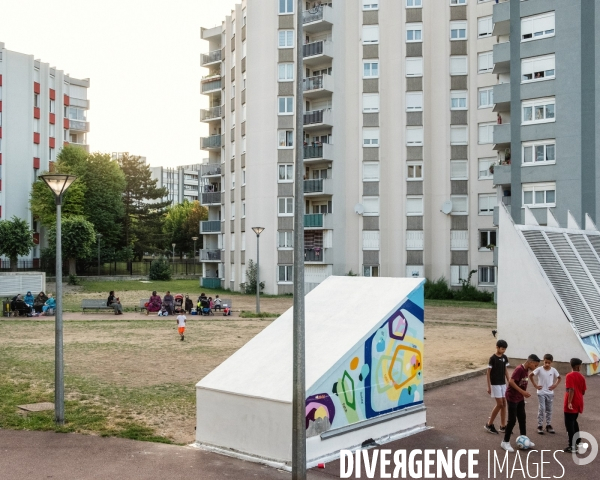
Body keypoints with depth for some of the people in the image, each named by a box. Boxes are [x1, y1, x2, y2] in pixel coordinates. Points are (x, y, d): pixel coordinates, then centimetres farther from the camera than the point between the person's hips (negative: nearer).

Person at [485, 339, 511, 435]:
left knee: (504, 404, 6)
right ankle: (489, 424, 4)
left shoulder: (504, 358, 4)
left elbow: (505, 370, 13)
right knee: (499, 404, -8)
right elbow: (488, 372, -11)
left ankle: (503, 426, 15)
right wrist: (489, 386, -12)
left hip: (503, 384, 6)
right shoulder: (493, 358, -14)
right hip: (495, 384, -6)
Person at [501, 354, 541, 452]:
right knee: (512, 420, -4)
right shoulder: (519, 369, -24)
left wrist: (524, 393, 13)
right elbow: (511, 382, -30)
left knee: (522, 418, 17)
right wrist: (523, 392, -28)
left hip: (520, 398, 9)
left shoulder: (527, 370, 4)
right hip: (512, 398, -9)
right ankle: (505, 442, 6)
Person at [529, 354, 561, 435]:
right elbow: (530, 375, -5)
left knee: (549, 409, 10)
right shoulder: (539, 369, -11)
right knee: (542, 409, -7)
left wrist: (555, 385, -1)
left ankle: (549, 425, 21)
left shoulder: (553, 370, -4)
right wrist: (535, 385, -8)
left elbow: (559, 378, 12)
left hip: (550, 393, 3)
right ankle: (540, 426, 1)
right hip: (541, 393, -3)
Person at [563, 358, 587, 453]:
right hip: (578, 404, 7)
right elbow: (583, 391, 10)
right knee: (574, 422, 22)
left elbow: (571, 390, -24)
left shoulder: (569, 376, -15)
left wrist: (569, 402, -25)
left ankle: (572, 447, -3)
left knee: (569, 424, -2)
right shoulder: (582, 377, 5)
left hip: (571, 405, -7)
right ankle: (577, 442, 30)